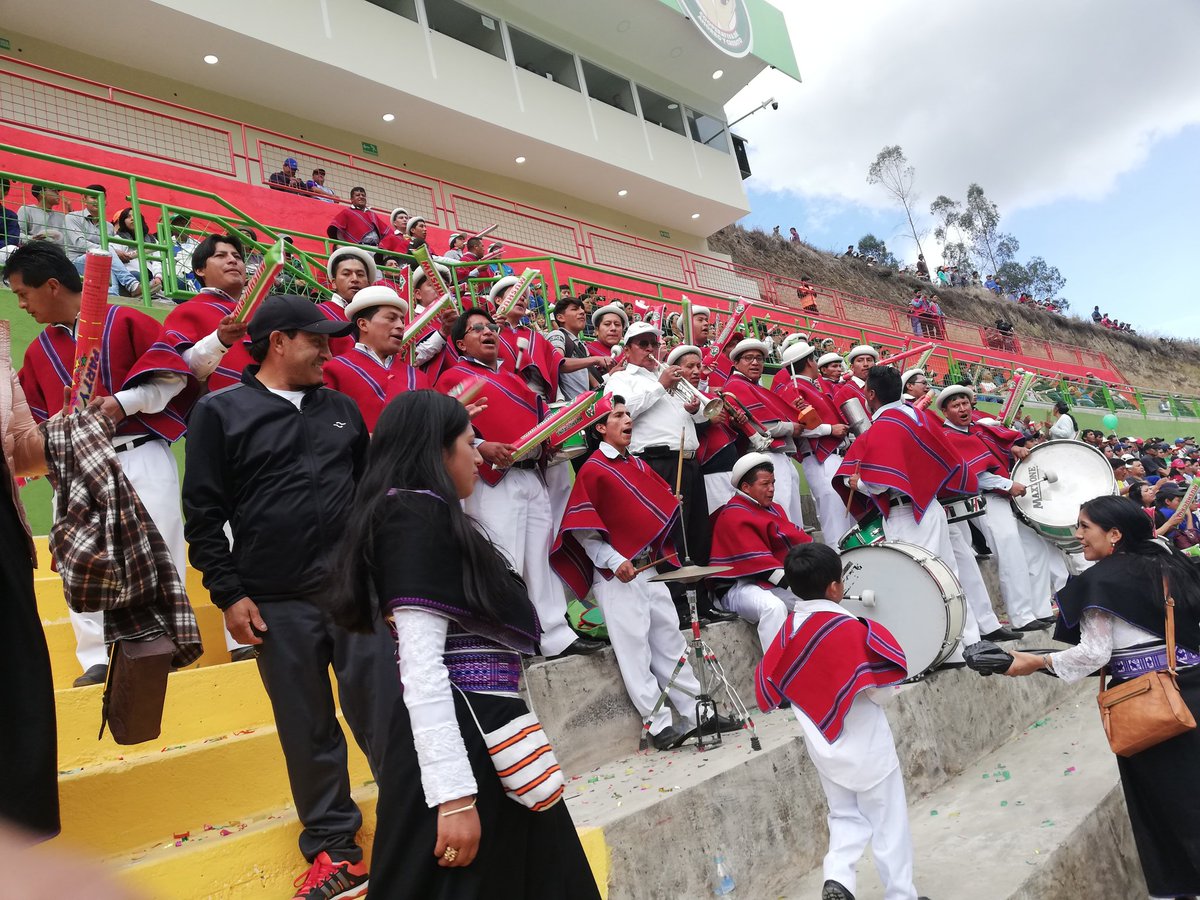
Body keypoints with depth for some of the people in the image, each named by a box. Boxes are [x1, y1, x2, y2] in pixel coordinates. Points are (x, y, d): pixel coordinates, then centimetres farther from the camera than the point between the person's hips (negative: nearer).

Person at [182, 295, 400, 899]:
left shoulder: (342, 409, 12)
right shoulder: (220, 412, 1)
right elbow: (204, 514, -1)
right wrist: (229, 594, -6)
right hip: (278, 603, -2)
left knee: (382, 713, 4)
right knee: (307, 730, 9)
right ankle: (331, 849, 24)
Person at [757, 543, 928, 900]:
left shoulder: (788, 630, -7)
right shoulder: (851, 628, -22)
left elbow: (768, 686, 2)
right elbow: (882, 691, -18)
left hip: (824, 747, 5)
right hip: (866, 747, -4)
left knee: (846, 816, 20)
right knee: (888, 823, 13)